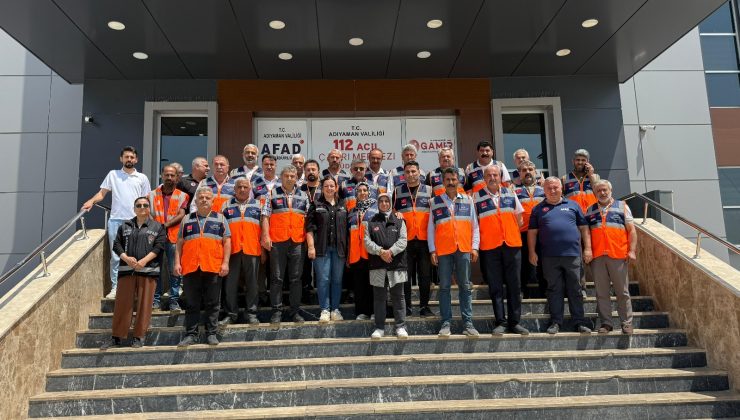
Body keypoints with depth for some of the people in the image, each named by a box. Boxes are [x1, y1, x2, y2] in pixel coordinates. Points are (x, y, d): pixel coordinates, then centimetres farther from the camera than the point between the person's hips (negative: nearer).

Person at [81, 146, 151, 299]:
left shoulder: (142, 178, 10)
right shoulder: (113, 174, 11)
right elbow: (102, 193, 9)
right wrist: (91, 201, -11)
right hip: (115, 220, 0)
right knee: (115, 256, 2)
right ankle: (115, 287, 8)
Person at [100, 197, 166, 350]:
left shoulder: (158, 227, 8)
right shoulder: (125, 226, 16)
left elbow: (159, 246, -2)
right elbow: (116, 244, 9)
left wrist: (144, 260, -15)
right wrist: (126, 258, -9)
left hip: (148, 270, -2)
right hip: (126, 269, 2)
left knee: (144, 304, -2)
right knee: (122, 303, 2)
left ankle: (139, 336, 6)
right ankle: (117, 337, 10)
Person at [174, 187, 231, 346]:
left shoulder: (220, 219, 9)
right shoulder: (187, 220, 14)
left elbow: (227, 242, 4)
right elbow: (179, 243, 13)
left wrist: (225, 263, -4)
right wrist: (177, 262, 3)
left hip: (213, 268, -1)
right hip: (190, 267, 2)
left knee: (212, 303, 4)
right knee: (191, 304, 7)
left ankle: (211, 334, 13)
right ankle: (191, 334, 15)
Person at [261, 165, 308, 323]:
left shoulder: (303, 196, 13)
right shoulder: (272, 194, 7)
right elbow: (265, 216, 2)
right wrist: (266, 236, -7)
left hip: (297, 241, 2)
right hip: (277, 241, -2)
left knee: (296, 279, 6)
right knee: (276, 278, 3)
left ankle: (295, 311, 15)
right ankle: (277, 311, 11)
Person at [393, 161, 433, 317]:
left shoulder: (429, 191, 9)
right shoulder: (397, 191, 9)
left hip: (424, 240, 0)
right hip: (405, 240, 0)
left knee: (425, 275, 4)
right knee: (405, 275, 3)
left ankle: (424, 306, 13)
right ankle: (406, 307, 13)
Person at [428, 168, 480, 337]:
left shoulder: (467, 201, 10)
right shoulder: (436, 202, 7)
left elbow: (474, 226, 10)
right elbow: (430, 228, 6)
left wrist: (474, 247, 2)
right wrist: (432, 250, 0)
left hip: (464, 249, 1)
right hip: (443, 250, -1)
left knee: (465, 287, 4)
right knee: (444, 287, 2)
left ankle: (468, 323, 8)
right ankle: (446, 323, 8)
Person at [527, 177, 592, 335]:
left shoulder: (573, 205, 13)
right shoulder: (538, 209, 11)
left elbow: (584, 228, 11)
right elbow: (532, 232, 9)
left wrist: (587, 248, 3)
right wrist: (532, 252, 1)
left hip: (572, 255, 0)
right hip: (549, 257, 0)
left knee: (575, 290, 5)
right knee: (554, 290, 5)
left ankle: (580, 322, 12)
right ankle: (556, 322, 12)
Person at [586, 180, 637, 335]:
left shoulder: (622, 206, 9)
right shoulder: (590, 210, 15)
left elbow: (631, 230, 5)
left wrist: (632, 250, -4)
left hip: (618, 255, -2)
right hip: (597, 257, 2)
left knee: (622, 292, 3)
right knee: (601, 293, 5)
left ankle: (626, 323, 12)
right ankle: (606, 323, 12)